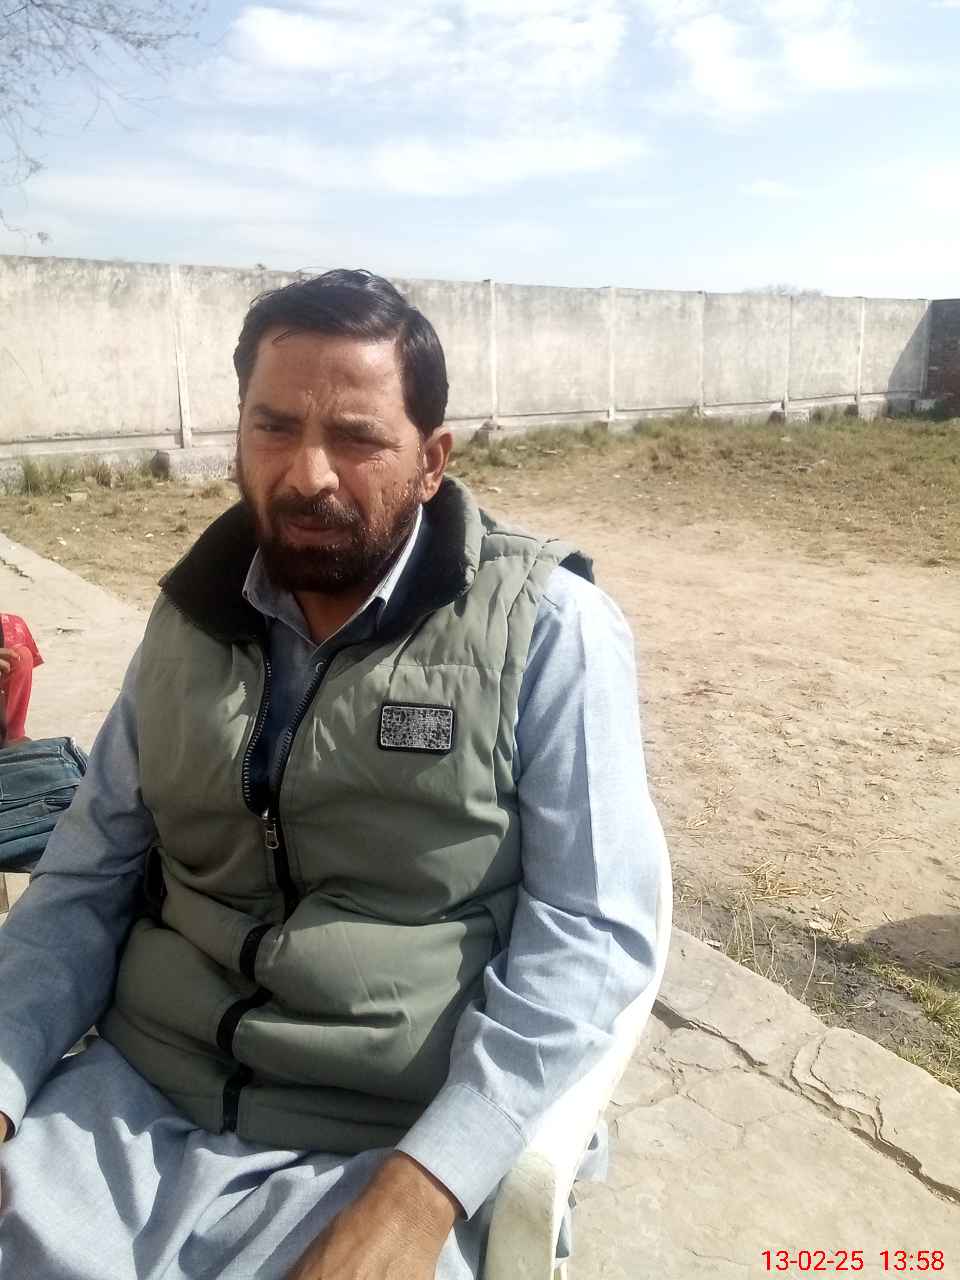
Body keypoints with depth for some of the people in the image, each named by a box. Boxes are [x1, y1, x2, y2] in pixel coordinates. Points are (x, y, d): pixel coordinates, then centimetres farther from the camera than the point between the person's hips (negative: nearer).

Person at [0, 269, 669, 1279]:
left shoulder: (549, 629, -11)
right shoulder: (191, 617, 4)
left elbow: (594, 927, -12)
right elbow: (85, 880, 8)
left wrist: (424, 1188, -19)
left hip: (395, 1143, -3)